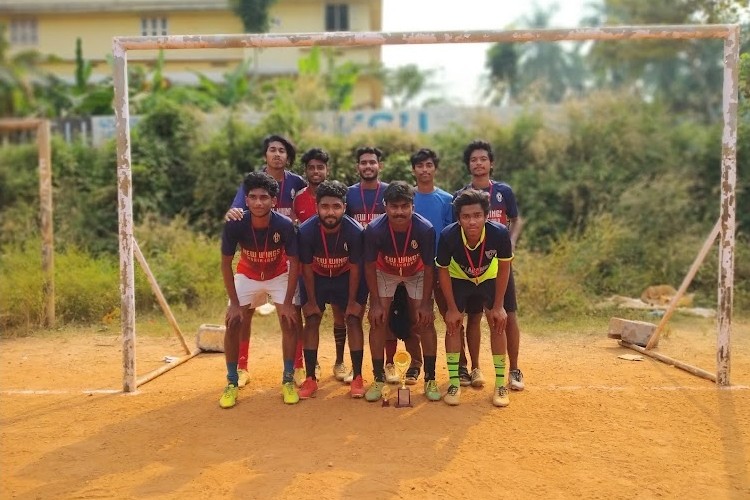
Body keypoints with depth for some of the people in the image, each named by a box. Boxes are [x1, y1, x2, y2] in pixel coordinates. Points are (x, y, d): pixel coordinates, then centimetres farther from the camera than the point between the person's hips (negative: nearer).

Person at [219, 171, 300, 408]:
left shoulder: (285, 225, -31)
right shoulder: (234, 225, -29)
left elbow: (293, 264, -20)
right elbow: (226, 264, -17)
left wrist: (287, 303, -22)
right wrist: (235, 303, -19)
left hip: (279, 276, -1)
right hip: (247, 276, 1)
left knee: (289, 322, -12)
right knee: (233, 324, -9)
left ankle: (288, 380, 4)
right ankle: (232, 382, 6)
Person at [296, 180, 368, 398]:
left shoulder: (355, 231, -30)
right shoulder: (306, 231, -29)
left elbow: (354, 268, -17)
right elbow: (307, 268, -16)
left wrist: (352, 301, -11)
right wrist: (312, 301, -9)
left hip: (346, 278, -1)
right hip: (316, 278, 1)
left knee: (353, 320, -6)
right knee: (311, 322, -3)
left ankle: (357, 378, 3)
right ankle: (310, 379, 5)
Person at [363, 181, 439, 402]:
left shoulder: (425, 229, -32)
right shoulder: (374, 229, -31)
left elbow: (429, 268, -19)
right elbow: (370, 266, -17)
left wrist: (426, 303, -17)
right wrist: (376, 302, -16)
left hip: (417, 274, 0)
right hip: (385, 273, 1)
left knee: (423, 321, -8)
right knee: (378, 320, -9)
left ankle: (430, 379, 5)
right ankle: (379, 379, 3)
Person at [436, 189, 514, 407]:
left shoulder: (499, 233, -36)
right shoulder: (448, 236, -37)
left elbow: (503, 268, -17)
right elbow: (443, 271, -18)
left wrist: (498, 306, -14)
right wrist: (452, 308, -15)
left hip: (489, 279, 1)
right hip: (458, 279, 0)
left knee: (498, 323, -5)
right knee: (453, 323, -8)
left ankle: (500, 384, 7)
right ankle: (454, 383, 3)